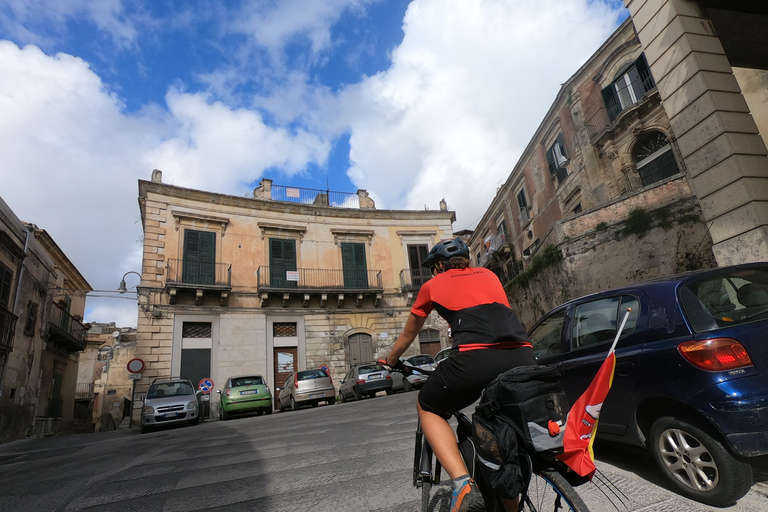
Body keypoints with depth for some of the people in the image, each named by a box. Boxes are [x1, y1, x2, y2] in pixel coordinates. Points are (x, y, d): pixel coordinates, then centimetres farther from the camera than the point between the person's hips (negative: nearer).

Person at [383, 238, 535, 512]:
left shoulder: (432, 285, 20)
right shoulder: (488, 275, 28)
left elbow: (408, 335, 32)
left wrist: (390, 362, 50)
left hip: (475, 360, -5)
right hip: (523, 358, 5)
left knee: (428, 408, 21)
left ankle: (464, 486, 4)